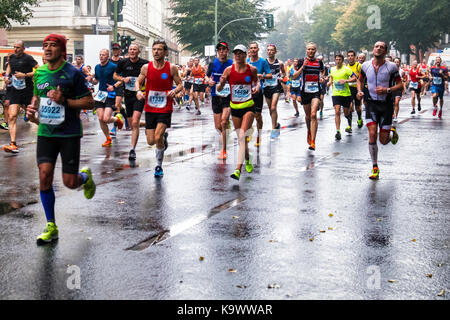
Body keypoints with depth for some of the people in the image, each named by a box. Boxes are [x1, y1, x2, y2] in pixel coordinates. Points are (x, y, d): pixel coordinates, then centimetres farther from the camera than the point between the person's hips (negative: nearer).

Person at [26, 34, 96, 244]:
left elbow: (89, 102, -7)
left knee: (70, 183, -2)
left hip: (69, 134, -4)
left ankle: (86, 177, 37)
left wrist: (64, 101, -20)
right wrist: (32, 108, 2)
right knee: (44, 176, -7)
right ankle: (51, 227, 5)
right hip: (45, 132, 4)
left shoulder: (73, 73, -8)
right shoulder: (39, 73, 8)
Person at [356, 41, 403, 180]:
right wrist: (360, 91, 1)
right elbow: (360, 80, 20)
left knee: (383, 141, 1)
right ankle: (375, 168, 0)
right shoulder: (365, 66, 2)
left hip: (386, 105, -1)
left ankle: (392, 132, 40)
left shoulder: (391, 67, -5)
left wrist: (387, 90, -18)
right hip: (371, 104, 1)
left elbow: (400, 85, -1)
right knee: (372, 135, -14)